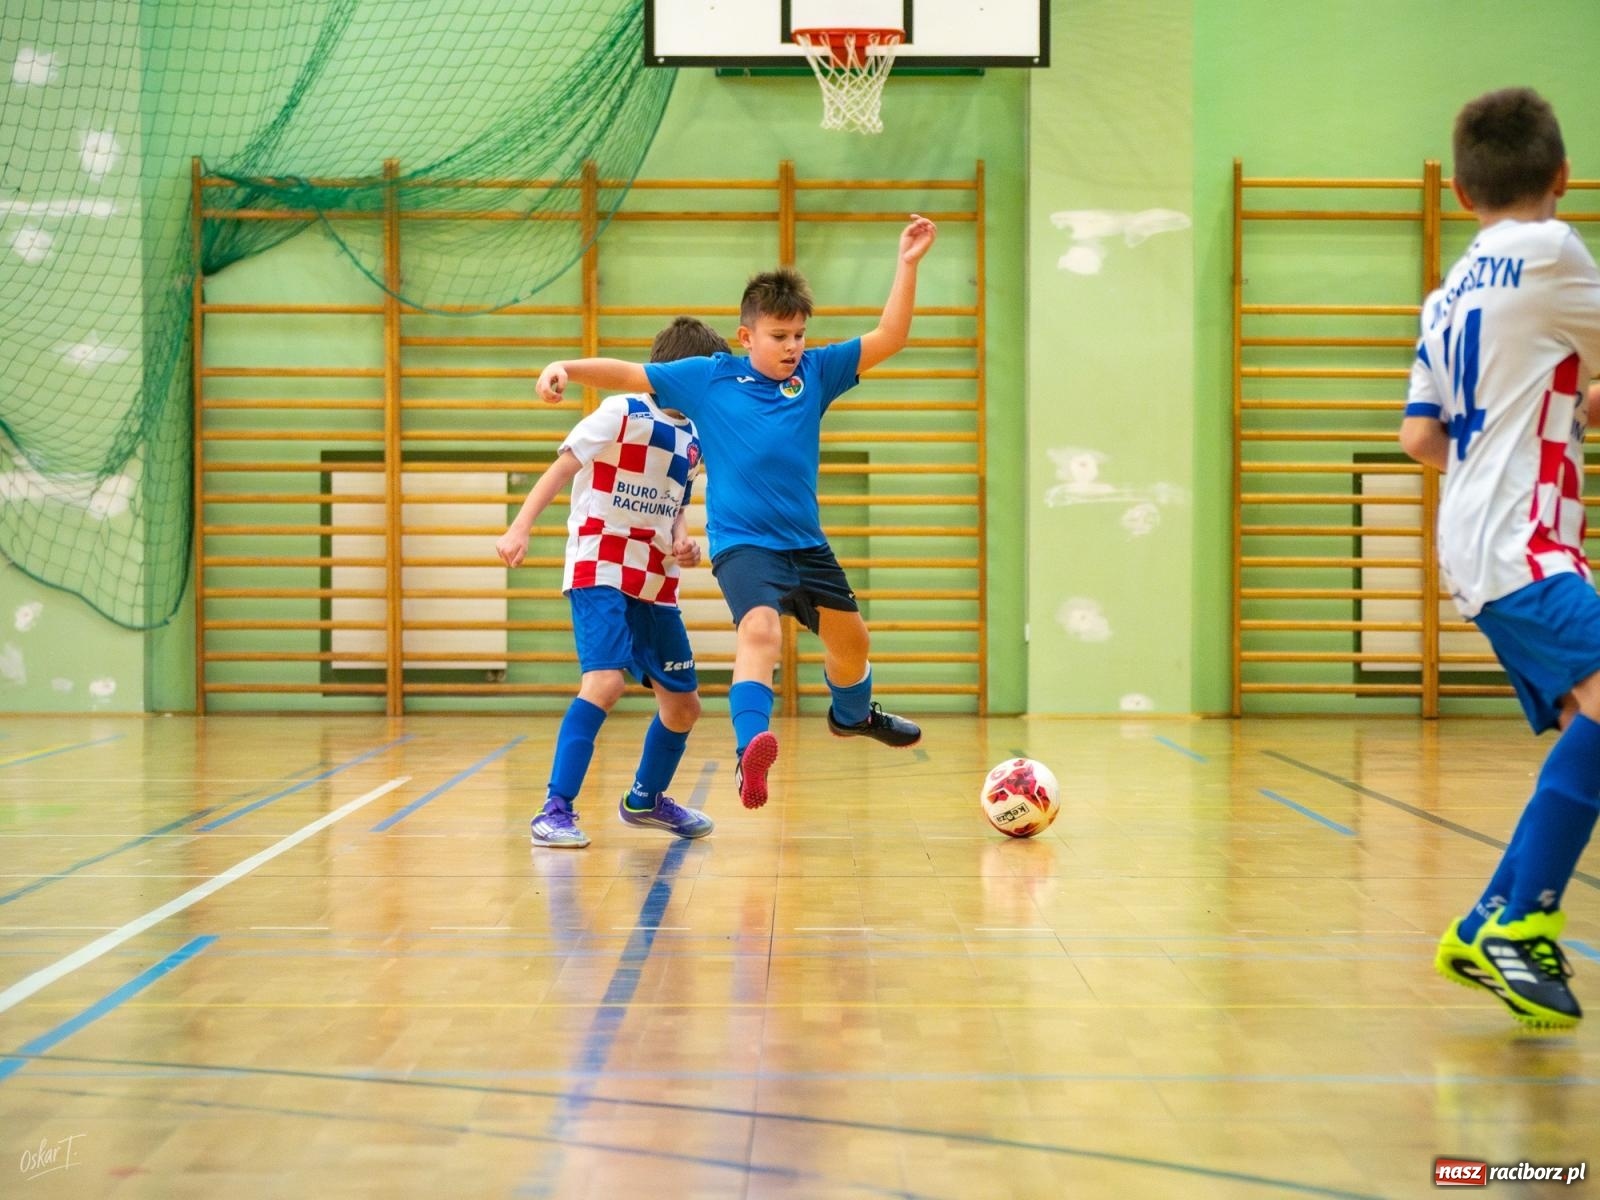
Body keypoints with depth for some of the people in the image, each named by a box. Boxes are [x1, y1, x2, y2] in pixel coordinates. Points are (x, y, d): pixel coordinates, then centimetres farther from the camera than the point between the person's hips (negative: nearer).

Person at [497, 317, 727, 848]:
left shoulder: (692, 440, 11)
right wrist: (520, 527, -25)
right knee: (606, 680, -26)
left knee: (684, 704, 10)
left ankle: (646, 799, 35)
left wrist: (684, 543, 2)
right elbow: (562, 468, -14)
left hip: (656, 585, 7)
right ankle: (556, 810, -19)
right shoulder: (622, 414, -10)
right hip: (599, 571, -7)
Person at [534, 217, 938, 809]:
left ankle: (853, 714, 50)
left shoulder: (815, 372, 4)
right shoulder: (707, 377, -3)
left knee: (849, 636, 19)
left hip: (805, 541, 5)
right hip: (743, 542, -5)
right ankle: (750, 749, -46)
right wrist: (567, 367, -16)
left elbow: (888, 337, 1)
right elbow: (629, 373, -1)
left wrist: (907, 264, -8)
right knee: (760, 629, -31)